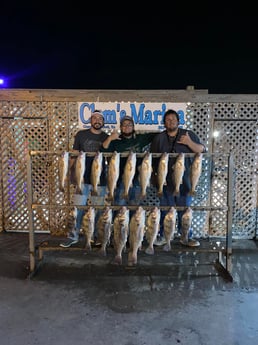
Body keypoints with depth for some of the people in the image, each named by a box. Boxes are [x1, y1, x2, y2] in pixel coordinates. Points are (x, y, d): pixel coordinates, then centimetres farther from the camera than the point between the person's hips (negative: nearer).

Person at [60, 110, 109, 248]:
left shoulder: (107, 138, 7)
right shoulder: (81, 135, 4)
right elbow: (74, 155, 6)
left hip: (100, 179, 1)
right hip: (82, 178, -1)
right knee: (78, 207, 1)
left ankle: (96, 236, 23)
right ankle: (73, 235, 15)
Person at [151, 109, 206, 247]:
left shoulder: (189, 134, 8)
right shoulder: (158, 138, 12)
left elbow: (202, 150, 2)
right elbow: (152, 158, 12)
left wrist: (189, 143, -14)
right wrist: (156, 174, 2)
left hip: (184, 180, -1)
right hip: (165, 181, 1)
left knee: (184, 209, 5)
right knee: (165, 209, 7)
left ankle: (186, 237, 17)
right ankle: (163, 236, 18)